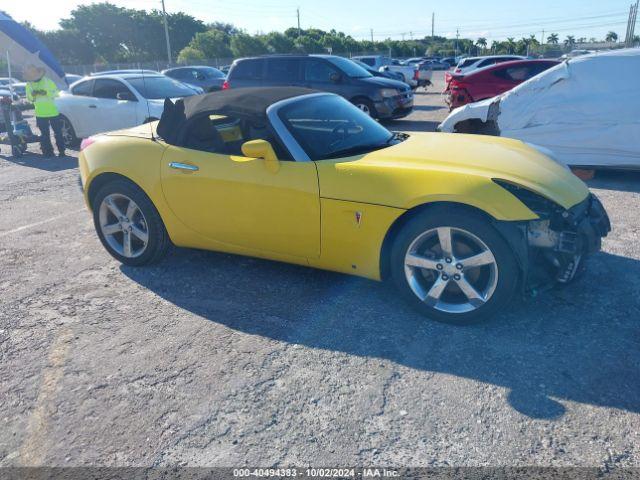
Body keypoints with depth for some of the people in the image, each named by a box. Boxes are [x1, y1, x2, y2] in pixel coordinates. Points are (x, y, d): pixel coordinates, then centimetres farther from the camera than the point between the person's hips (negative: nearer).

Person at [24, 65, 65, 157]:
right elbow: (29, 98, 10)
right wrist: (32, 94, -14)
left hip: (53, 111, -2)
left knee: (58, 132, 1)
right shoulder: (29, 84, 5)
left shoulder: (48, 81, -3)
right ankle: (48, 151, 9)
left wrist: (46, 92, -22)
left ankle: (61, 150, 8)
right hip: (40, 113, 3)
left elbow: (56, 92, -4)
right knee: (44, 134, 4)